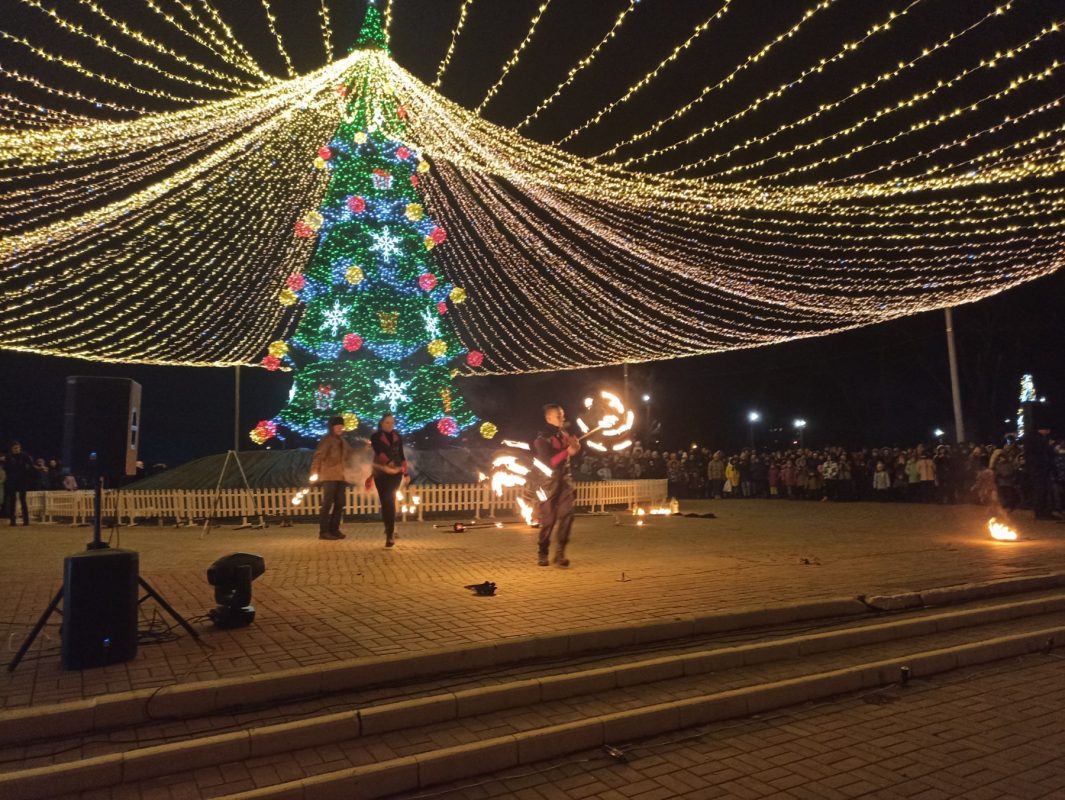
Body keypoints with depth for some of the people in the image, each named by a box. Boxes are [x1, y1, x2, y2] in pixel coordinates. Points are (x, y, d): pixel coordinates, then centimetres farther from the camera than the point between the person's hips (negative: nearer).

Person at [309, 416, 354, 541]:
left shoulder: (342, 441, 16)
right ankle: (323, 531, -5)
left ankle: (334, 530, 13)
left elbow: (348, 454, 30)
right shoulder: (327, 439, -6)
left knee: (339, 503, 6)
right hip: (329, 476, -7)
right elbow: (318, 456, -15)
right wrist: (314, 472, -25)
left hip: (340, 476, 7)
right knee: (327, 503, -8)